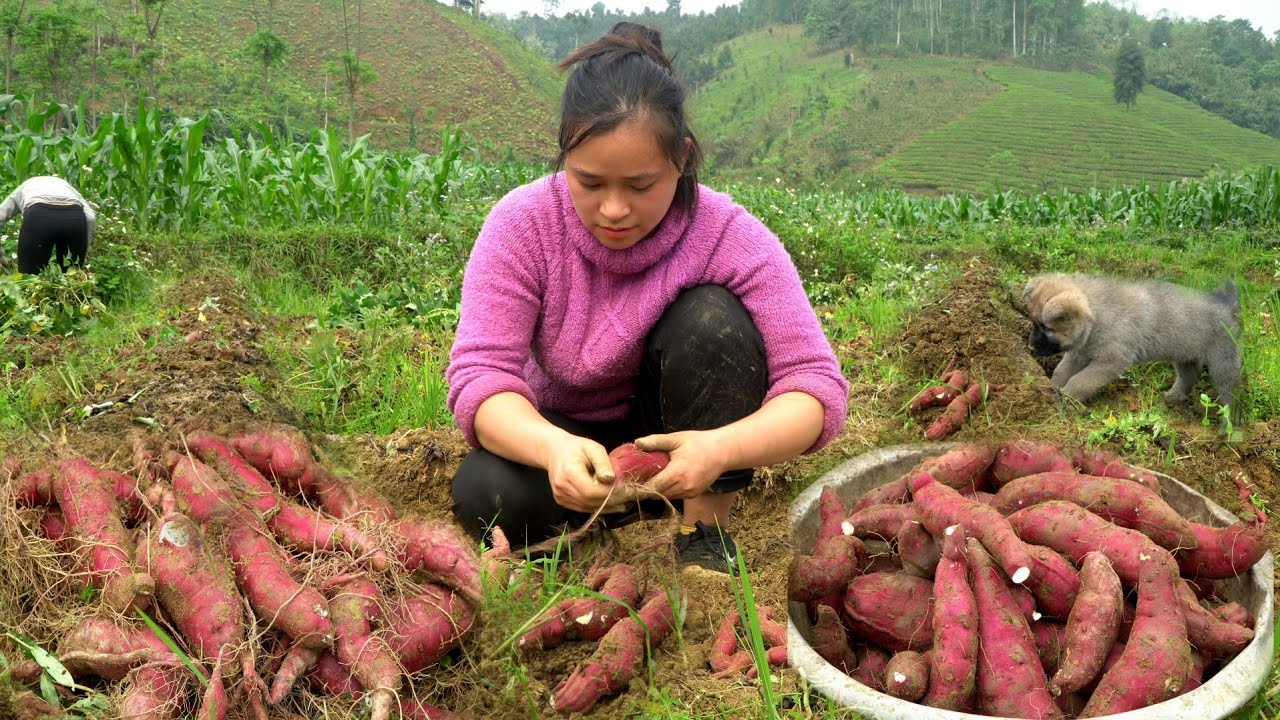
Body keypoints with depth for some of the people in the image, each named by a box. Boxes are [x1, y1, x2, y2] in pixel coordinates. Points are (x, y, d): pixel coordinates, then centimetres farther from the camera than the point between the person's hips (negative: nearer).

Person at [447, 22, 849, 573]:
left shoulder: (731, 237, -24)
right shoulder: (521, 225, -21)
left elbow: (816, 387, -28)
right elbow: (481, 376, -27)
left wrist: (722, 448, -50)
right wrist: (552, 447, -50)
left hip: (684, 440, 0)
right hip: (567, 437, 0)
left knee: (710, 319, -29)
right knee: (485, 495, -31)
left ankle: (708, 532, -14)